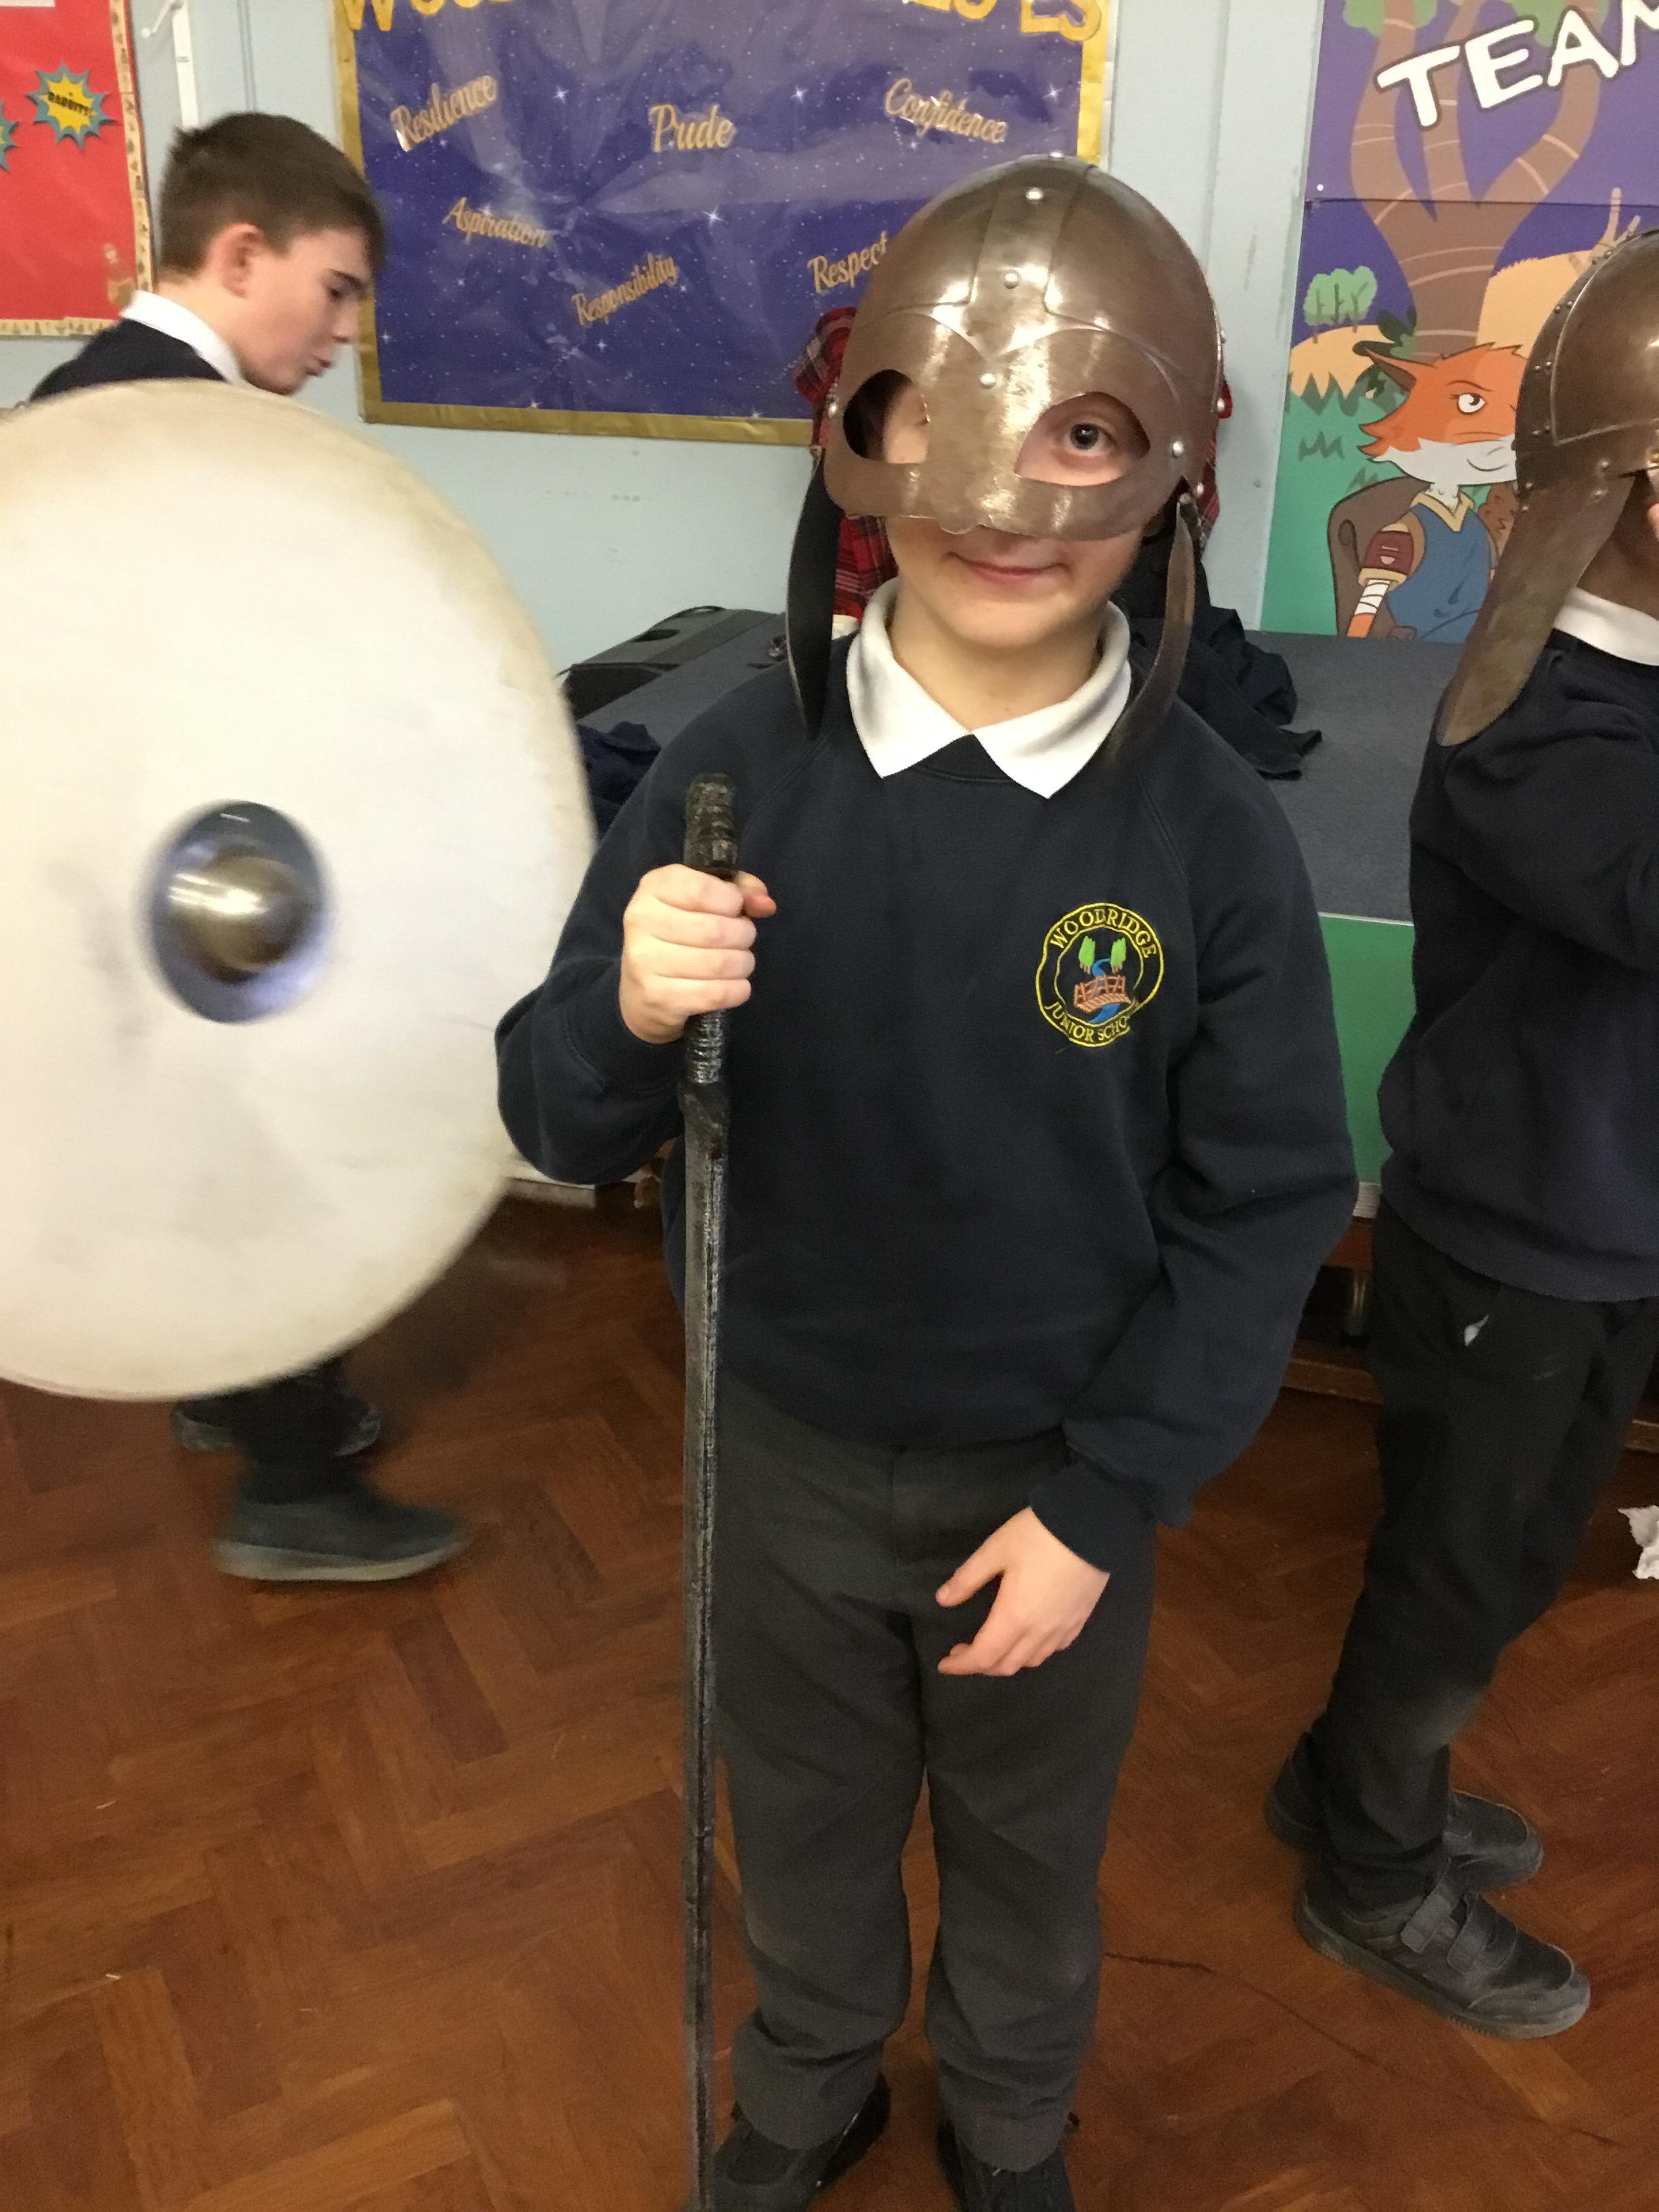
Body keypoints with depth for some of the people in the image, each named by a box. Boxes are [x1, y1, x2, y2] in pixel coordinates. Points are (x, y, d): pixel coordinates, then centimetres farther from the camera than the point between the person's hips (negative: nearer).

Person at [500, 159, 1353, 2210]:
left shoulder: (1210, 831, -17)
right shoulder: (742, 767, -16)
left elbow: (1261, 1211, -9)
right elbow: (563, 1129, -11)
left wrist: (1104, 1505, -12)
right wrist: (626, 1016, -33)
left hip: (1060, 1476, 0)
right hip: (790, 1450, 1)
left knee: (1029, 1859, 25)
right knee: (803, 1830, 26)